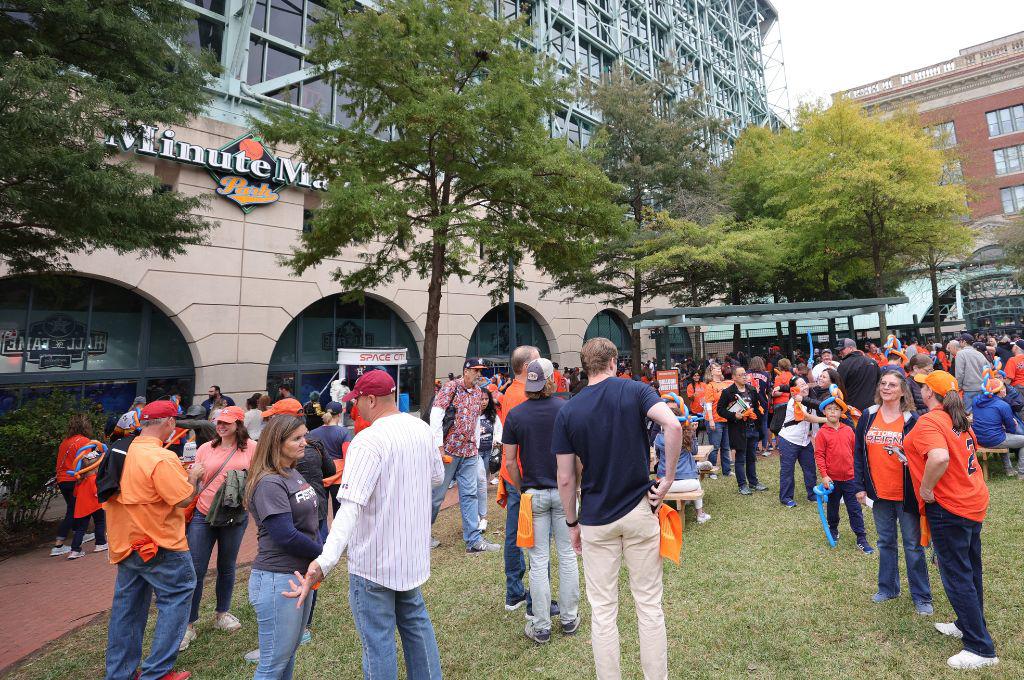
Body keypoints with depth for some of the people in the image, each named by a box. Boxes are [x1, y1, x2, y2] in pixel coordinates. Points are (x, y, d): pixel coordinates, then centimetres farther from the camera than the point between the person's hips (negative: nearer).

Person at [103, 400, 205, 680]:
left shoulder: (123, 453, 3)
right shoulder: (162, 459, -24)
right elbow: (185, 499, -21)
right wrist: (194, 475, -4)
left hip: (126, 542, 9)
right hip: (160, 546, -8)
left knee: (127, 608, 17)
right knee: (176, 600, 5)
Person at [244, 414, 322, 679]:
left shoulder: (294, 474, 8)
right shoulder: (269, 483, -19)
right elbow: (286, 537, -22)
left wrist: (320, 553, -4)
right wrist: (323, 553, -10)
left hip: (302, 575, 9)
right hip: (277, 580, -8)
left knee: (289, 652, 21)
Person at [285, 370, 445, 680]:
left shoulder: (368, 441, -24)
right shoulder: (422, 428, -2)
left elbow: (351, 506, -34)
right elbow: (437, 477, 12)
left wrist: (325, 561, -40)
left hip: (374, 560, -7)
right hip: (412, 552, 7)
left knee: (377, 638, 10)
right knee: (415, 620, 25)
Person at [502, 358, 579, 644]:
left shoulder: (515, 415, -7)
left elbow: (510, 462, -6)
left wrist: (521, 490, 7)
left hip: (534, 494, 0)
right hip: (564, 491, 1)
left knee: (538, 561, 8)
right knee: (567, 556, 14)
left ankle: (541, 626, 18)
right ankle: (569, 619, 26)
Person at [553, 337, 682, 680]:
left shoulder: (567, 411, -4)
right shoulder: (635, 391, -5)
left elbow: (565, 479, -3)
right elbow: (673, 425, -24)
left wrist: (572, 523, 9)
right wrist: (668, 479, -13)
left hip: (595, 519, 0)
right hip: (639, 511, 0)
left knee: (602, 610, 12)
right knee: (649, 605, 15)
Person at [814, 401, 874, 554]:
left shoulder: (848, 430, 1)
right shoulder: (822, 433, -8)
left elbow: (855, 451, 10)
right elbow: (819, 455, -8)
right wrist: (824, 475, -13)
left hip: (850, 477, 2)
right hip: (832, 478, -1)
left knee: (855, 509, 5)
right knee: (833, 507, 16)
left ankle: (861, 539, 12)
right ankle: (833, 530, 35)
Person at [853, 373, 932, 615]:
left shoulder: (912, 420, -9)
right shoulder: (867, 417, 0)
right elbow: (859, 453, 5)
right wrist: (860, 486, 3)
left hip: (906, 494, -3)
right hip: (880, 493, 3)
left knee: (913, 545, 8)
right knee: (886, 542, 17)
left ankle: (921, 596, 22)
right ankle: (888, 588, 31)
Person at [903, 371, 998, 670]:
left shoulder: (929, 421, -22)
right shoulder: (960, 420, 7)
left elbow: (940, 457, -38)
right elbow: (971, 448, 24)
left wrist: (926, 489, -25)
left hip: (948, 507, -9)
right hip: (974, 501, 9)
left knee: (956, 576, 1)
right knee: (970, 570, 21)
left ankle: (981, 648, 11)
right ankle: (970, 624, 38)